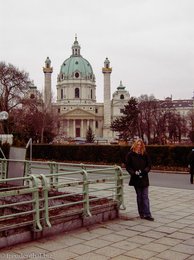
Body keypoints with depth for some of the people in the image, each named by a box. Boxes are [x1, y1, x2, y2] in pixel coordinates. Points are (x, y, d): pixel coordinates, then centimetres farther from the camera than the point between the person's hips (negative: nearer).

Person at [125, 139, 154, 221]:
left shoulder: (145, 154, 3)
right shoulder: (130, 154, 0)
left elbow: (149, 165, 5)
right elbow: (128, 166, -1)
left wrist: (144, 171, -12)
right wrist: (134, 172, -15)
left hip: (144, 178, 1)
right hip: (136, 178, 0)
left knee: (145, 196, -1)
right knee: (139, 196, 9)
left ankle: (147, 214, -1)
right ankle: (142, 213, 17)